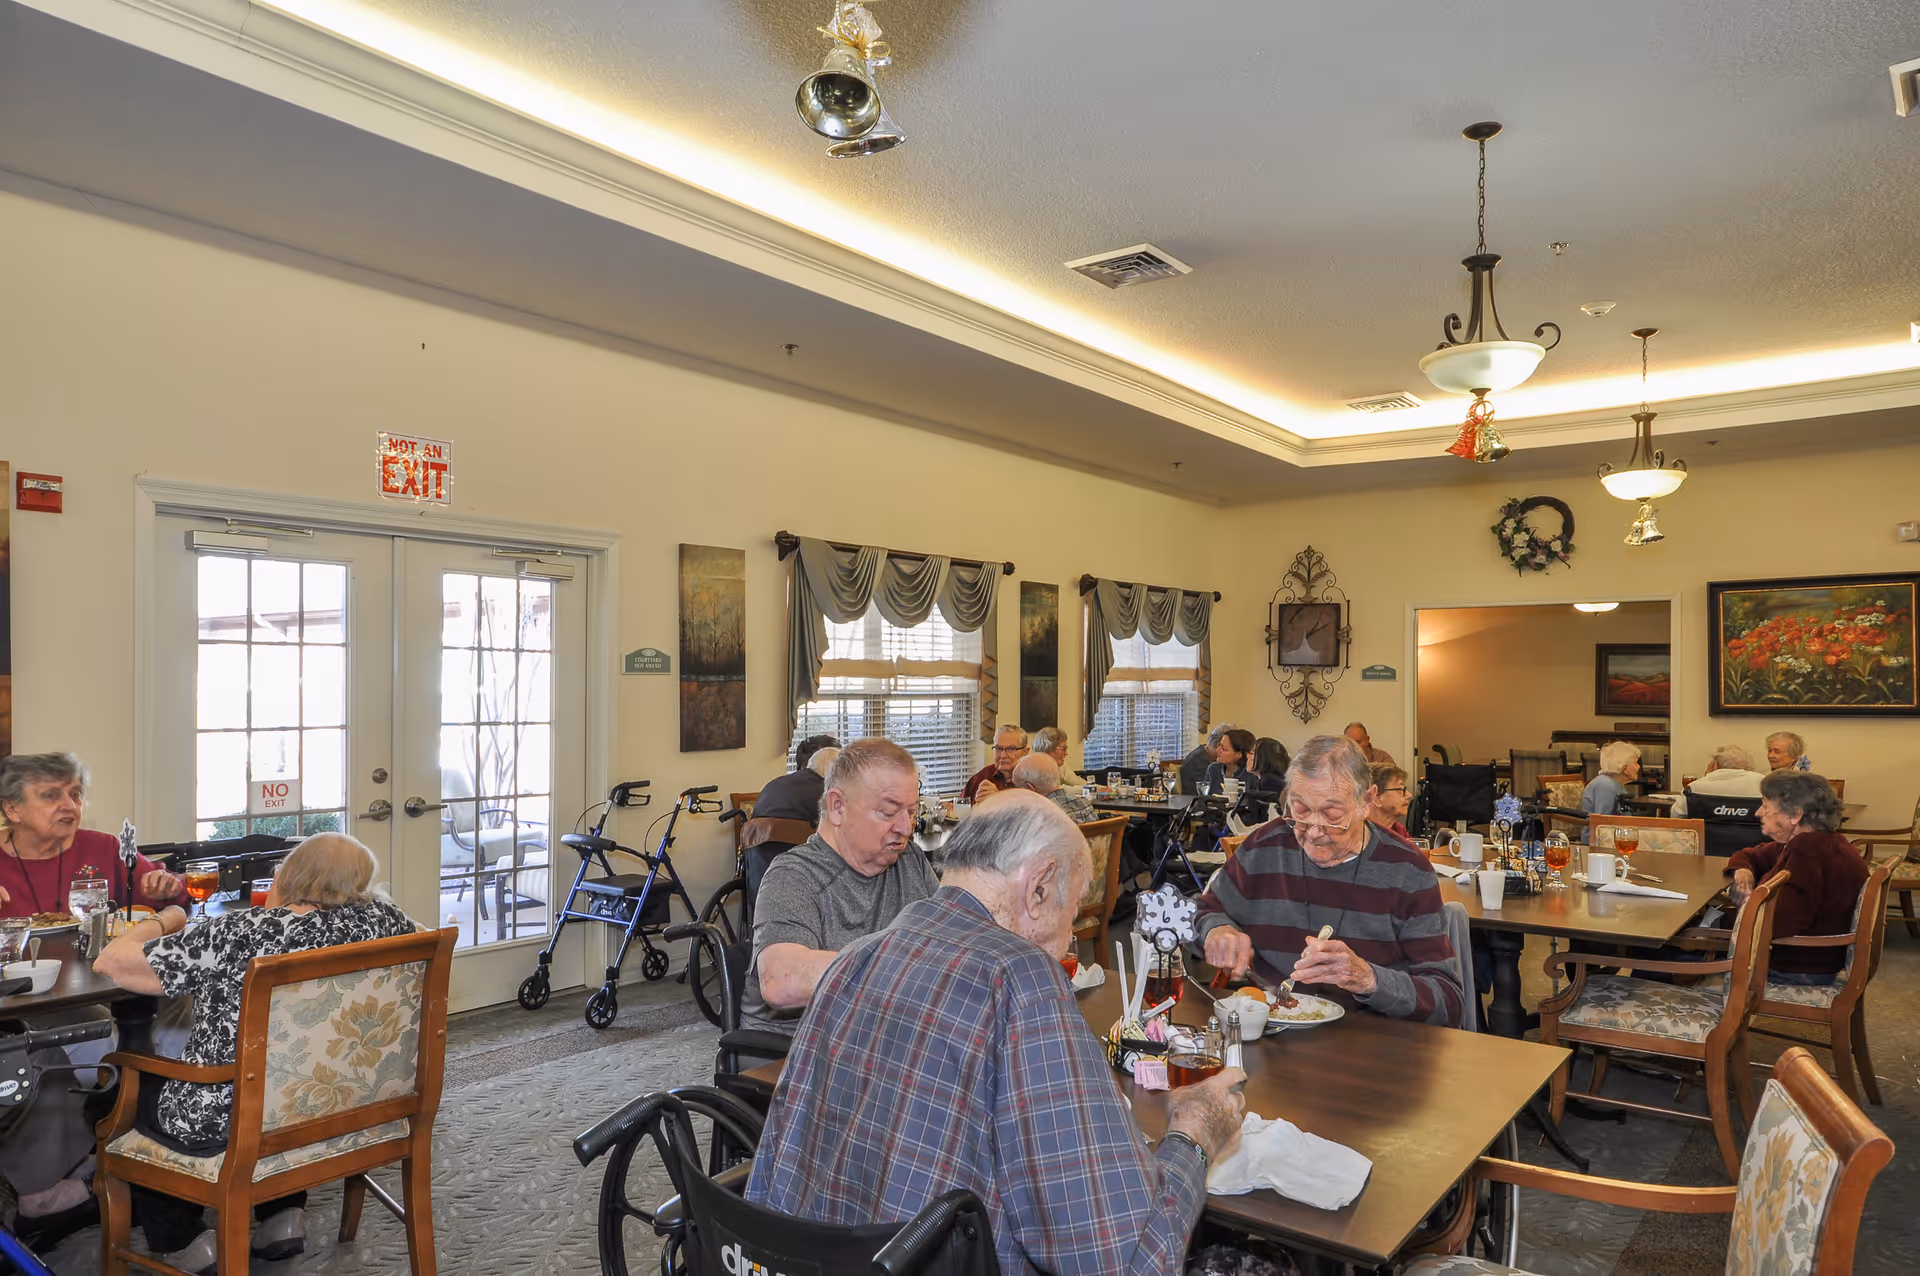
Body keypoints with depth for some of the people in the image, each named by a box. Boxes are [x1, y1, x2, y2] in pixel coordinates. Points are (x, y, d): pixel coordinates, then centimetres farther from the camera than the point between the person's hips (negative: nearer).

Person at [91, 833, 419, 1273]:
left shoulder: (235, 934, -22)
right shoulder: (379, 918, -13)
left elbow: (110, 963, -11)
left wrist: (163, 920, 8)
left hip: (221, 1124, -4)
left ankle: (181, 1240, 27)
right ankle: (284, 1216, 28)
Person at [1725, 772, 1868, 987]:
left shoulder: (1808, 852, -26)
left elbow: (1778, 926, -34)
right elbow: (1749, 856, 21)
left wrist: (1748, 903, -14)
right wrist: (1742, 871, -2)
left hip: (1797, 969, -9)